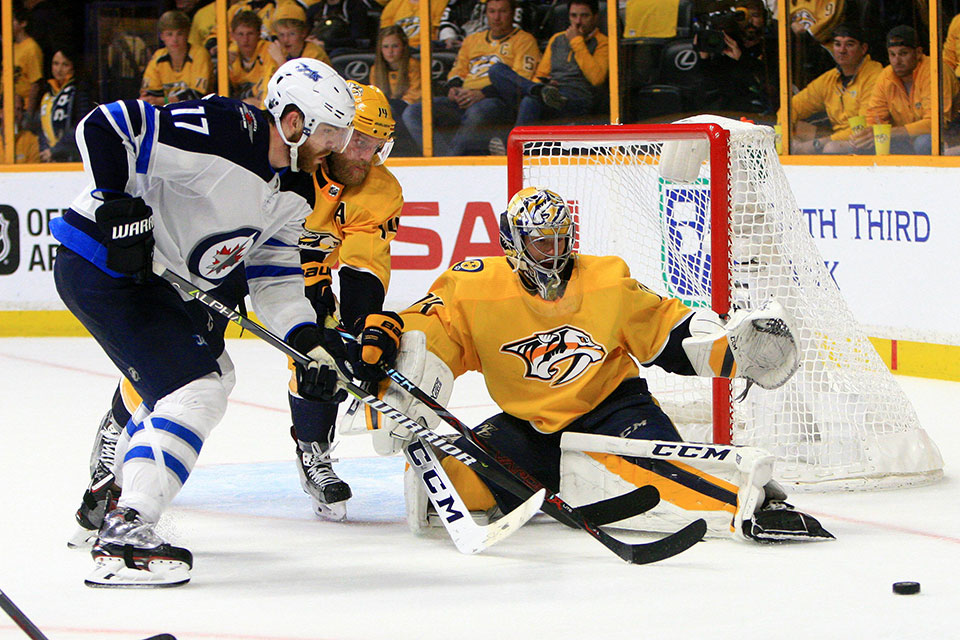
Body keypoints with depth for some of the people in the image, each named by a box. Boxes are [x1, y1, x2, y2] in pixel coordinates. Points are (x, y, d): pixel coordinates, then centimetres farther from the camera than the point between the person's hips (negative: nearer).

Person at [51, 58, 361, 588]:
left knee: (211, 372, 25)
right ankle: (123, 535, -24)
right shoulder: (222, 133, -24)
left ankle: (112, 493, 39)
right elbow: (104, 128, -26)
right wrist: (119, 205, -28)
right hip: (100, 268, -11)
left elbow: (272, 271, 9)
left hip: (165, 280, 11)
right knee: (198, 390, -18)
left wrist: (308, 339, -5)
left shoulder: (294, 192, 5)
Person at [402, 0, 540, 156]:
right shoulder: (473, 39, 29)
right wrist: (453, 87, 1)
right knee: (412, 113, -17)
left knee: (477, 113, -43)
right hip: (462, 100, 6)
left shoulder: (524, 40, 9)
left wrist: (483, 94, -17)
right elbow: (458, 70, 27)